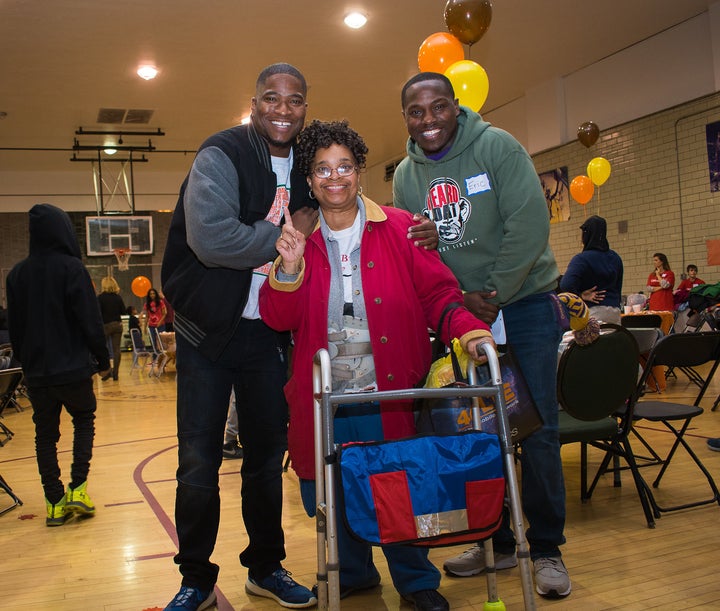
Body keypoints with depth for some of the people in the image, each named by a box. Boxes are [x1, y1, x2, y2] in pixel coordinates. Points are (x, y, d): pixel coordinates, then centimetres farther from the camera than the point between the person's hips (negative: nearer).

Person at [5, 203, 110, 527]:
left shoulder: (17, 274, 4)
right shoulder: (71, 267, -12)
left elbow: (14, 327, 11)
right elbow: (91, 320, -13)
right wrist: (103, 360, -2)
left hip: (36, 372, 4)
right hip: (72, 367, -4)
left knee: (45, 434, 12)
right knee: (84, 419, 16)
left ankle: (55, 502, 15)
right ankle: (77, 489, 6)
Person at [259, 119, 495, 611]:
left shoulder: (398, 229, 1)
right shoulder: (297, 239, 6)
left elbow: (438, 292, -2)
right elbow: (278, 319, -1)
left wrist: (469, 330, -20)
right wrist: (289, 270, -18)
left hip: (389, 396, -2)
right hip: (322, 401, 2)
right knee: (327, 496, 11)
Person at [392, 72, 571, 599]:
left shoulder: (497, 146, -8)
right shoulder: (406, 175, 5)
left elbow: (530, 223, -15)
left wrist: (494, 294, -15)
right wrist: (459, 300, -9)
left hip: (525, 302, -4)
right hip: (461, 312, 4)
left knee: (535, 428, -4)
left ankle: (547, 549, 11)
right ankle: (496, 541, 22)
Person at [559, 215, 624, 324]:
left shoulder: (582, 259, -12)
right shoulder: (615, 258, 11)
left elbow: (566, 285, -26)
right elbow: (618, 289, 18)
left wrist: (581, 296, -10)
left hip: (594, 311, -7)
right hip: (615, 311, 7)